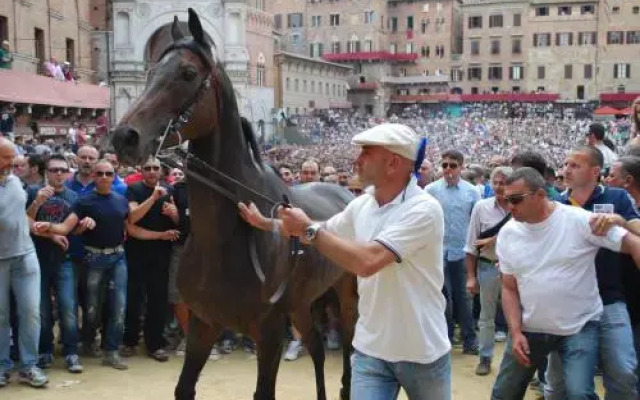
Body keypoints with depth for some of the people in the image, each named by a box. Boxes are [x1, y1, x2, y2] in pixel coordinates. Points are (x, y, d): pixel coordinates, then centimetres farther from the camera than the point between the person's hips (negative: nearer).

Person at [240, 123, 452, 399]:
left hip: (423, 352, -4)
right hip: (370, 349, 4)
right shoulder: (360, 206, 0)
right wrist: (265, 223, 11)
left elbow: (367, 262, -32)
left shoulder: (424, 209, -22)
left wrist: (309, 229, -22)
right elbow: (322, 235, 18)